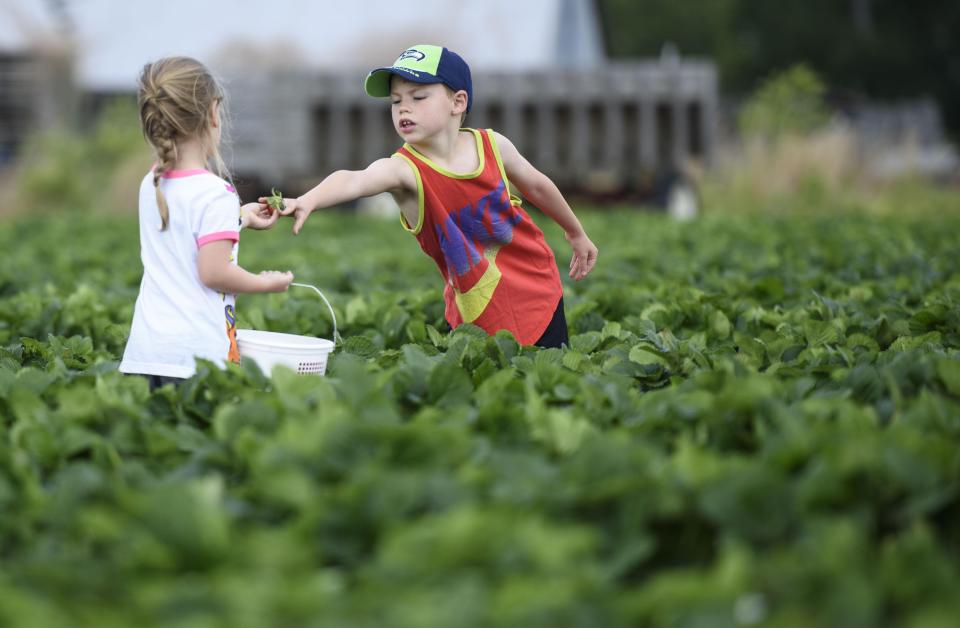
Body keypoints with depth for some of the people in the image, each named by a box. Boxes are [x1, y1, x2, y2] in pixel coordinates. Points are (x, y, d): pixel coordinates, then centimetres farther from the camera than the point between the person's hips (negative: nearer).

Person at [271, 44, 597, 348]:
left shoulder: (492, 145, -8)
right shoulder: (404, 169, -19)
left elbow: (536, 185, 12)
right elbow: (355, 180, -42)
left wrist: (576, 233, 27)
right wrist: (308, 200, -62)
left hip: (540, 295, 3)